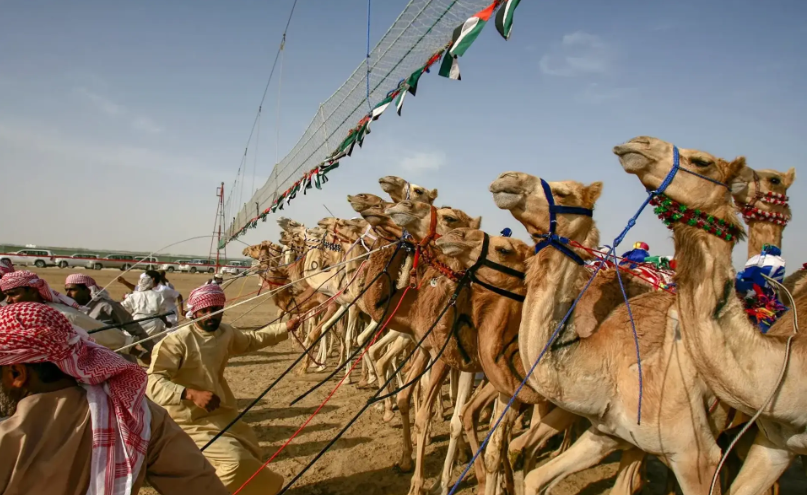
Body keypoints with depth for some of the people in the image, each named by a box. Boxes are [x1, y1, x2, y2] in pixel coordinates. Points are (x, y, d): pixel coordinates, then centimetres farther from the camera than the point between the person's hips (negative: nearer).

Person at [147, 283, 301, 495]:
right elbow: (152, 381, -28)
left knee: (250, 456, 19)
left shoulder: (226, 333, 0)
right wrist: (190, 394, -41)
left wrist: (286, 327, 19)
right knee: (234, 459, -22)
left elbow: (253, 339, 19)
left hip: (221, 415, 8)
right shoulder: (177, 341, -23)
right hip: (191, 422, -8)